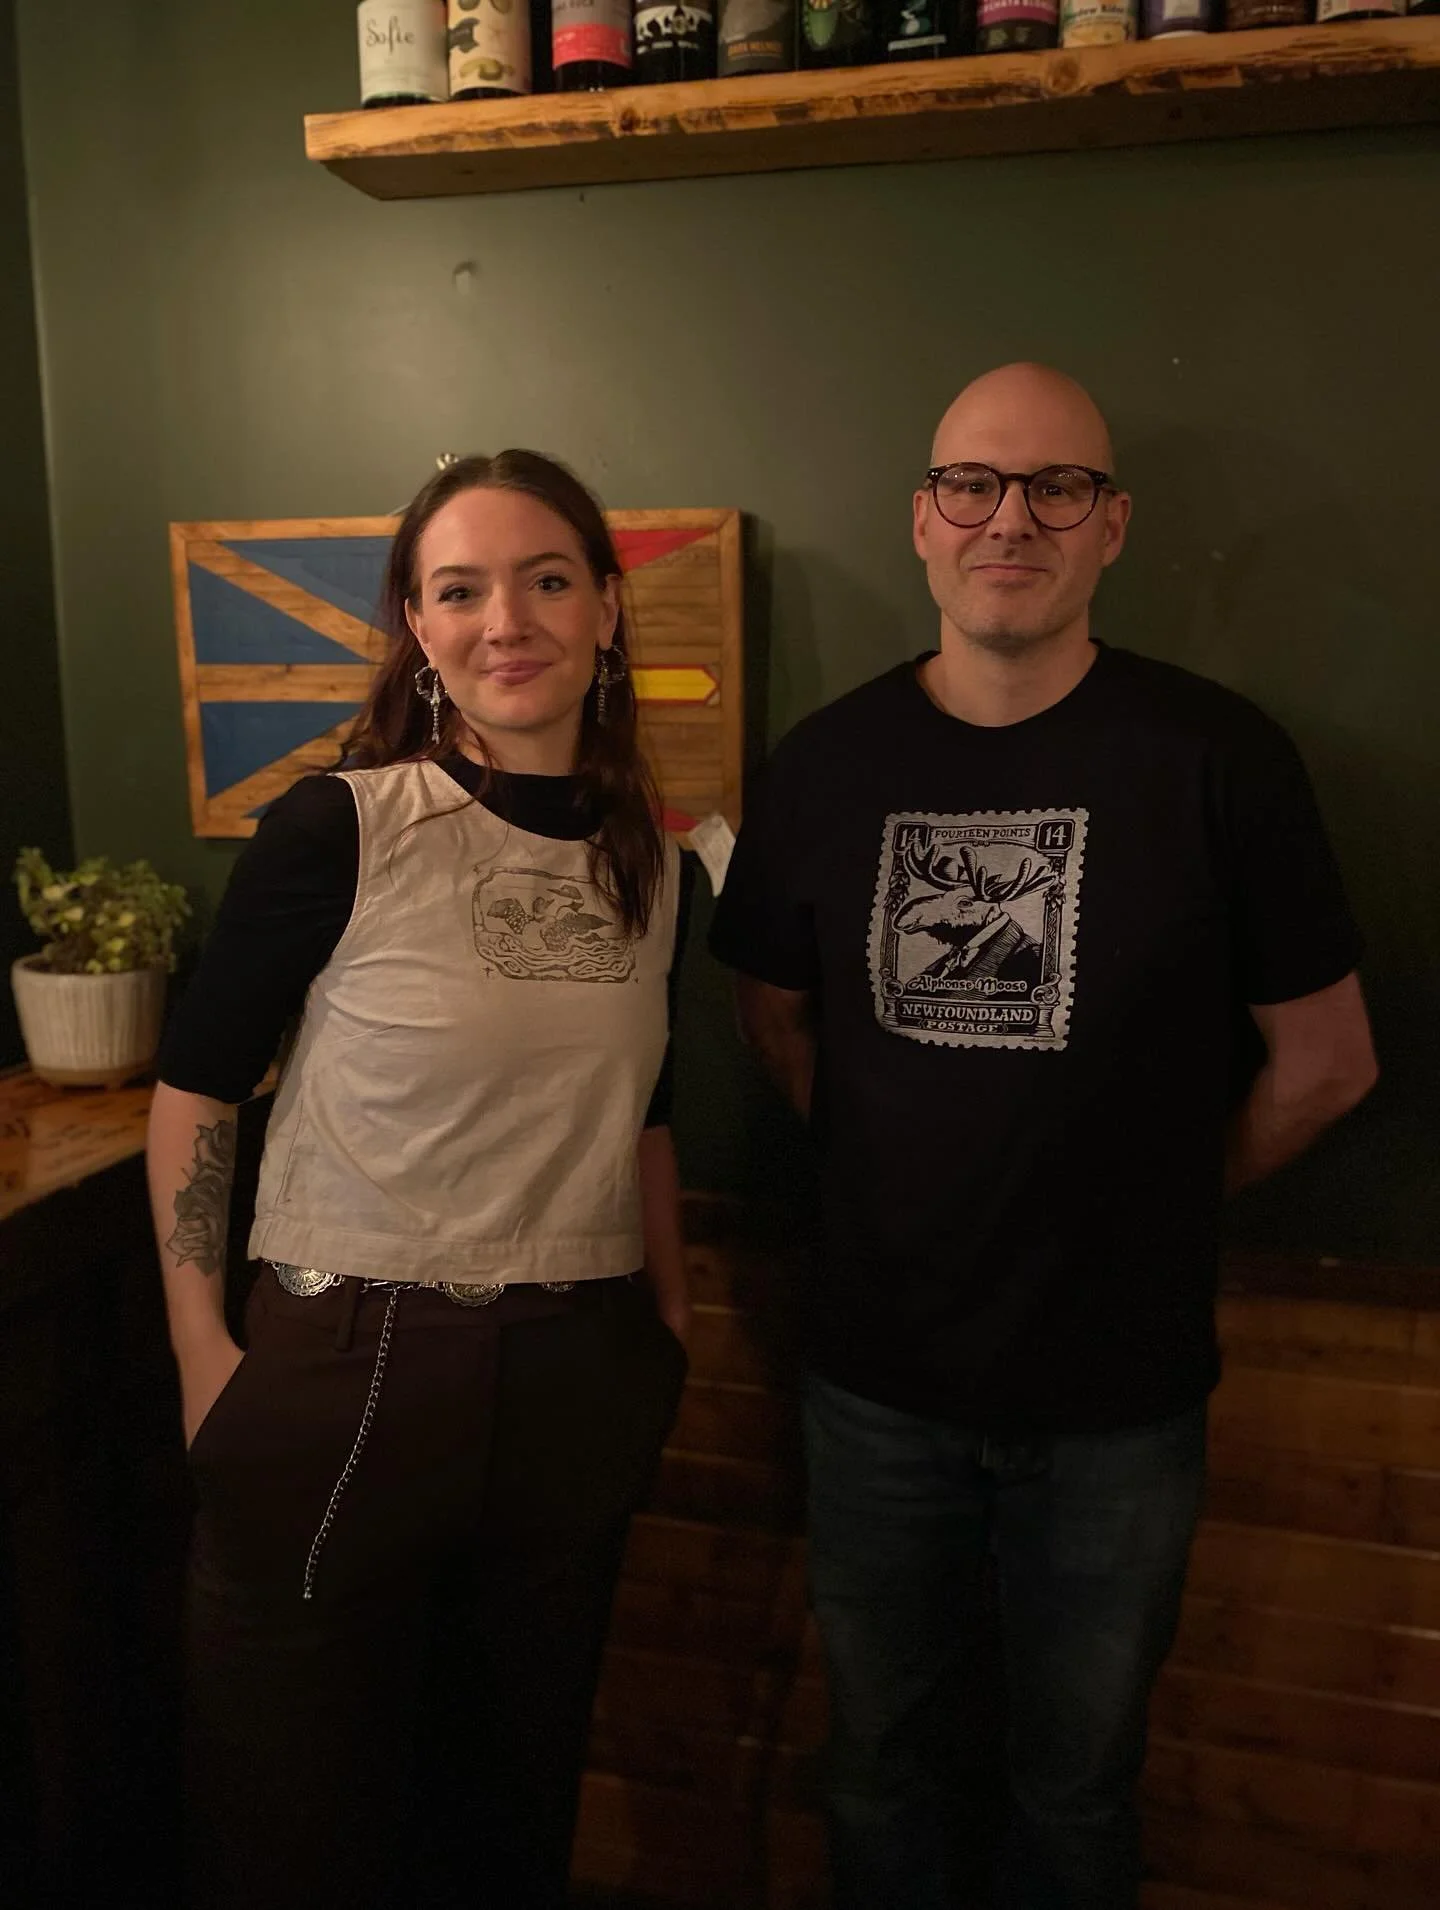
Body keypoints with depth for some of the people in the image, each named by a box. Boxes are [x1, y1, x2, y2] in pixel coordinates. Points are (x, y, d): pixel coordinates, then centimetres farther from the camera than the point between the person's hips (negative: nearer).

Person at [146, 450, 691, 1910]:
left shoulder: (652, 861, 2)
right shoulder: (340, 829, -12)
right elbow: (196, 1085, -5)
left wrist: (670, 1323, 14)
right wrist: (200, 1344, -7)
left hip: (577, 1382, 4)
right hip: (342, 1366, -3)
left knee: (514, 1784, 21)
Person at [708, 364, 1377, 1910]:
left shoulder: (1215, 758, -12)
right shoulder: (828, 763, -3)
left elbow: (1324, 1060, -4)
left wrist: (1150, 1205, 1)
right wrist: (900, 1172, 2)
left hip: (1119, 1398, -2)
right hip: (877, 1384, 2)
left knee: (1076, 1782, 21)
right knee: (887, 1766, 23)